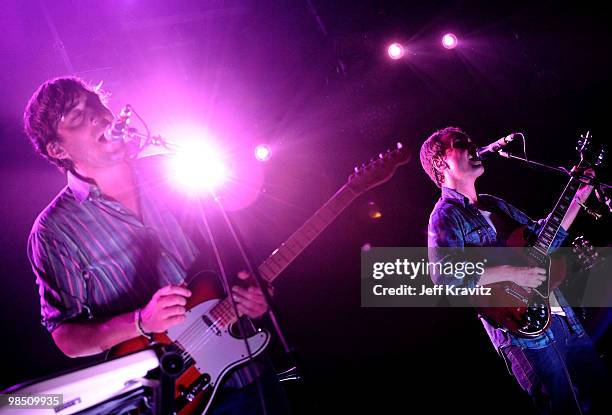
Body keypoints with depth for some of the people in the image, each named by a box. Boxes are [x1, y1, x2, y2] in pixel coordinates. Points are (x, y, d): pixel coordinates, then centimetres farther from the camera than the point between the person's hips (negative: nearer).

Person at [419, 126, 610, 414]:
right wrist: (510, 273, -22)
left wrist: (578, 198, 16)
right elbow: (444, 276, -22)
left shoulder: (494, 204, 18)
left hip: (563, 317, 8)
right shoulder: (446, 214, -8)